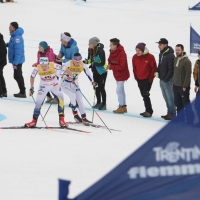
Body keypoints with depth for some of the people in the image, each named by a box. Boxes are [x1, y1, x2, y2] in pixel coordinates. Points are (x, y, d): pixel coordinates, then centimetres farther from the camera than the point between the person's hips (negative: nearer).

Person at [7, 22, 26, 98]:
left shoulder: (17, 38, -27)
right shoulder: (14, 35, 4)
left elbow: (18, 52, -28)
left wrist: (15, 63, -26)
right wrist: (7, 44, 1)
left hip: (18, 60, -10)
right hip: (17, 60, 10)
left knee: (17, 76, -3)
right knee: (18, 76, 18)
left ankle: (23, 93, 4)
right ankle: (22, 91, 27)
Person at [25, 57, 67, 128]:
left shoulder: (53, 66, -28)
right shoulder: (37, 68, -22)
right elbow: (32, 77, -5)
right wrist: (32, 88, -4)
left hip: (54, 85, 0)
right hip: (44, 86, 0)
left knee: (60, 99, -13)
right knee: (38, 103, -5)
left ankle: (61, 120, -3)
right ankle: (34, 121, 8)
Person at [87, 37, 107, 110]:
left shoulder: (100, 51, -27)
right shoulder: (90, 50, -6)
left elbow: (102, 63, -25)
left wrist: (93, 63, -30)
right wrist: (87, 61, -13)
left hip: (102, 72, -7)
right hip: (95, 71, 7)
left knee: (101, 87, -2)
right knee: (96, 87, 14)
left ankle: (104, 104, 9)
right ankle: (98, 102, 27)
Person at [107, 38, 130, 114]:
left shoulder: (122, 53, -26)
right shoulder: (112, 52, -1)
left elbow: (121, 66, -28)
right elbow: (110, 60, 9)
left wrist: (111, 66, -25)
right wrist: (109, 65, -14)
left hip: (122, 74, -9)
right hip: (117, 74, 9)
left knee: (119, 90, -8)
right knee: (121, 90, 17)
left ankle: (121, 107, 1)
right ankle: (123, 106, 27)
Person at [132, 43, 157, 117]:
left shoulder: (150, 57, -15)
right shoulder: (135, 57, -1)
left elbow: (154, 68, -9)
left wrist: (150, 78, -8)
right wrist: (136, 77, 7)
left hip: (147, 80, -6)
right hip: (139, 80, 6)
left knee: (145, 95, -12)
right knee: (143, 95, 11)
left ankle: (149, 111, -5)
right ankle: (148, 110, 21)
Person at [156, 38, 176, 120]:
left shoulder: (170, 55, -19)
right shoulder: (161, 54, 10)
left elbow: (171, 69, -21)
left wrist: (166, 79, -19)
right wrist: (157, 71, 4)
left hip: (168, 80, -10)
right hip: (162, 79, 10)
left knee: (170, 97, -3)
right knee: (166, 97, 16)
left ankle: (172, 113, 3)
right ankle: (169, 112, 24)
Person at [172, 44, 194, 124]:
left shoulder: (186, 61, -16)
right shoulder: (176, 59, 9)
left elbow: (188, 74, -18)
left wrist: (185, 86, -19)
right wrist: (173, 83, 14)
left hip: (183, 87, -8)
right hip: (176, 86, 8)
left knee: (186, 104, -4)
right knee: (178, 104, 14)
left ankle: (190, 120, 2)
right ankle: (180, 119, 24)